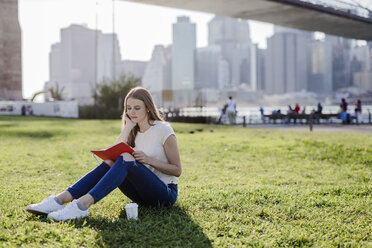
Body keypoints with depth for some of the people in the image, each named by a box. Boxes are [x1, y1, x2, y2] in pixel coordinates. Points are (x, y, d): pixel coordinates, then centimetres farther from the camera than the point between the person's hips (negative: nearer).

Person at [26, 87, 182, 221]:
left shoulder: (163, 130, -6)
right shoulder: (134, 131, 12)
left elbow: (177, 170, -7)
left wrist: (149, 160, -18)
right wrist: (128, 128, -10)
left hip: (166, 193, -6)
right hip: (142, 193, 6)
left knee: (126, 159, -29)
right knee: (109, 162, -15)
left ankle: (83, 204, -44)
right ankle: (61, 199, -28)